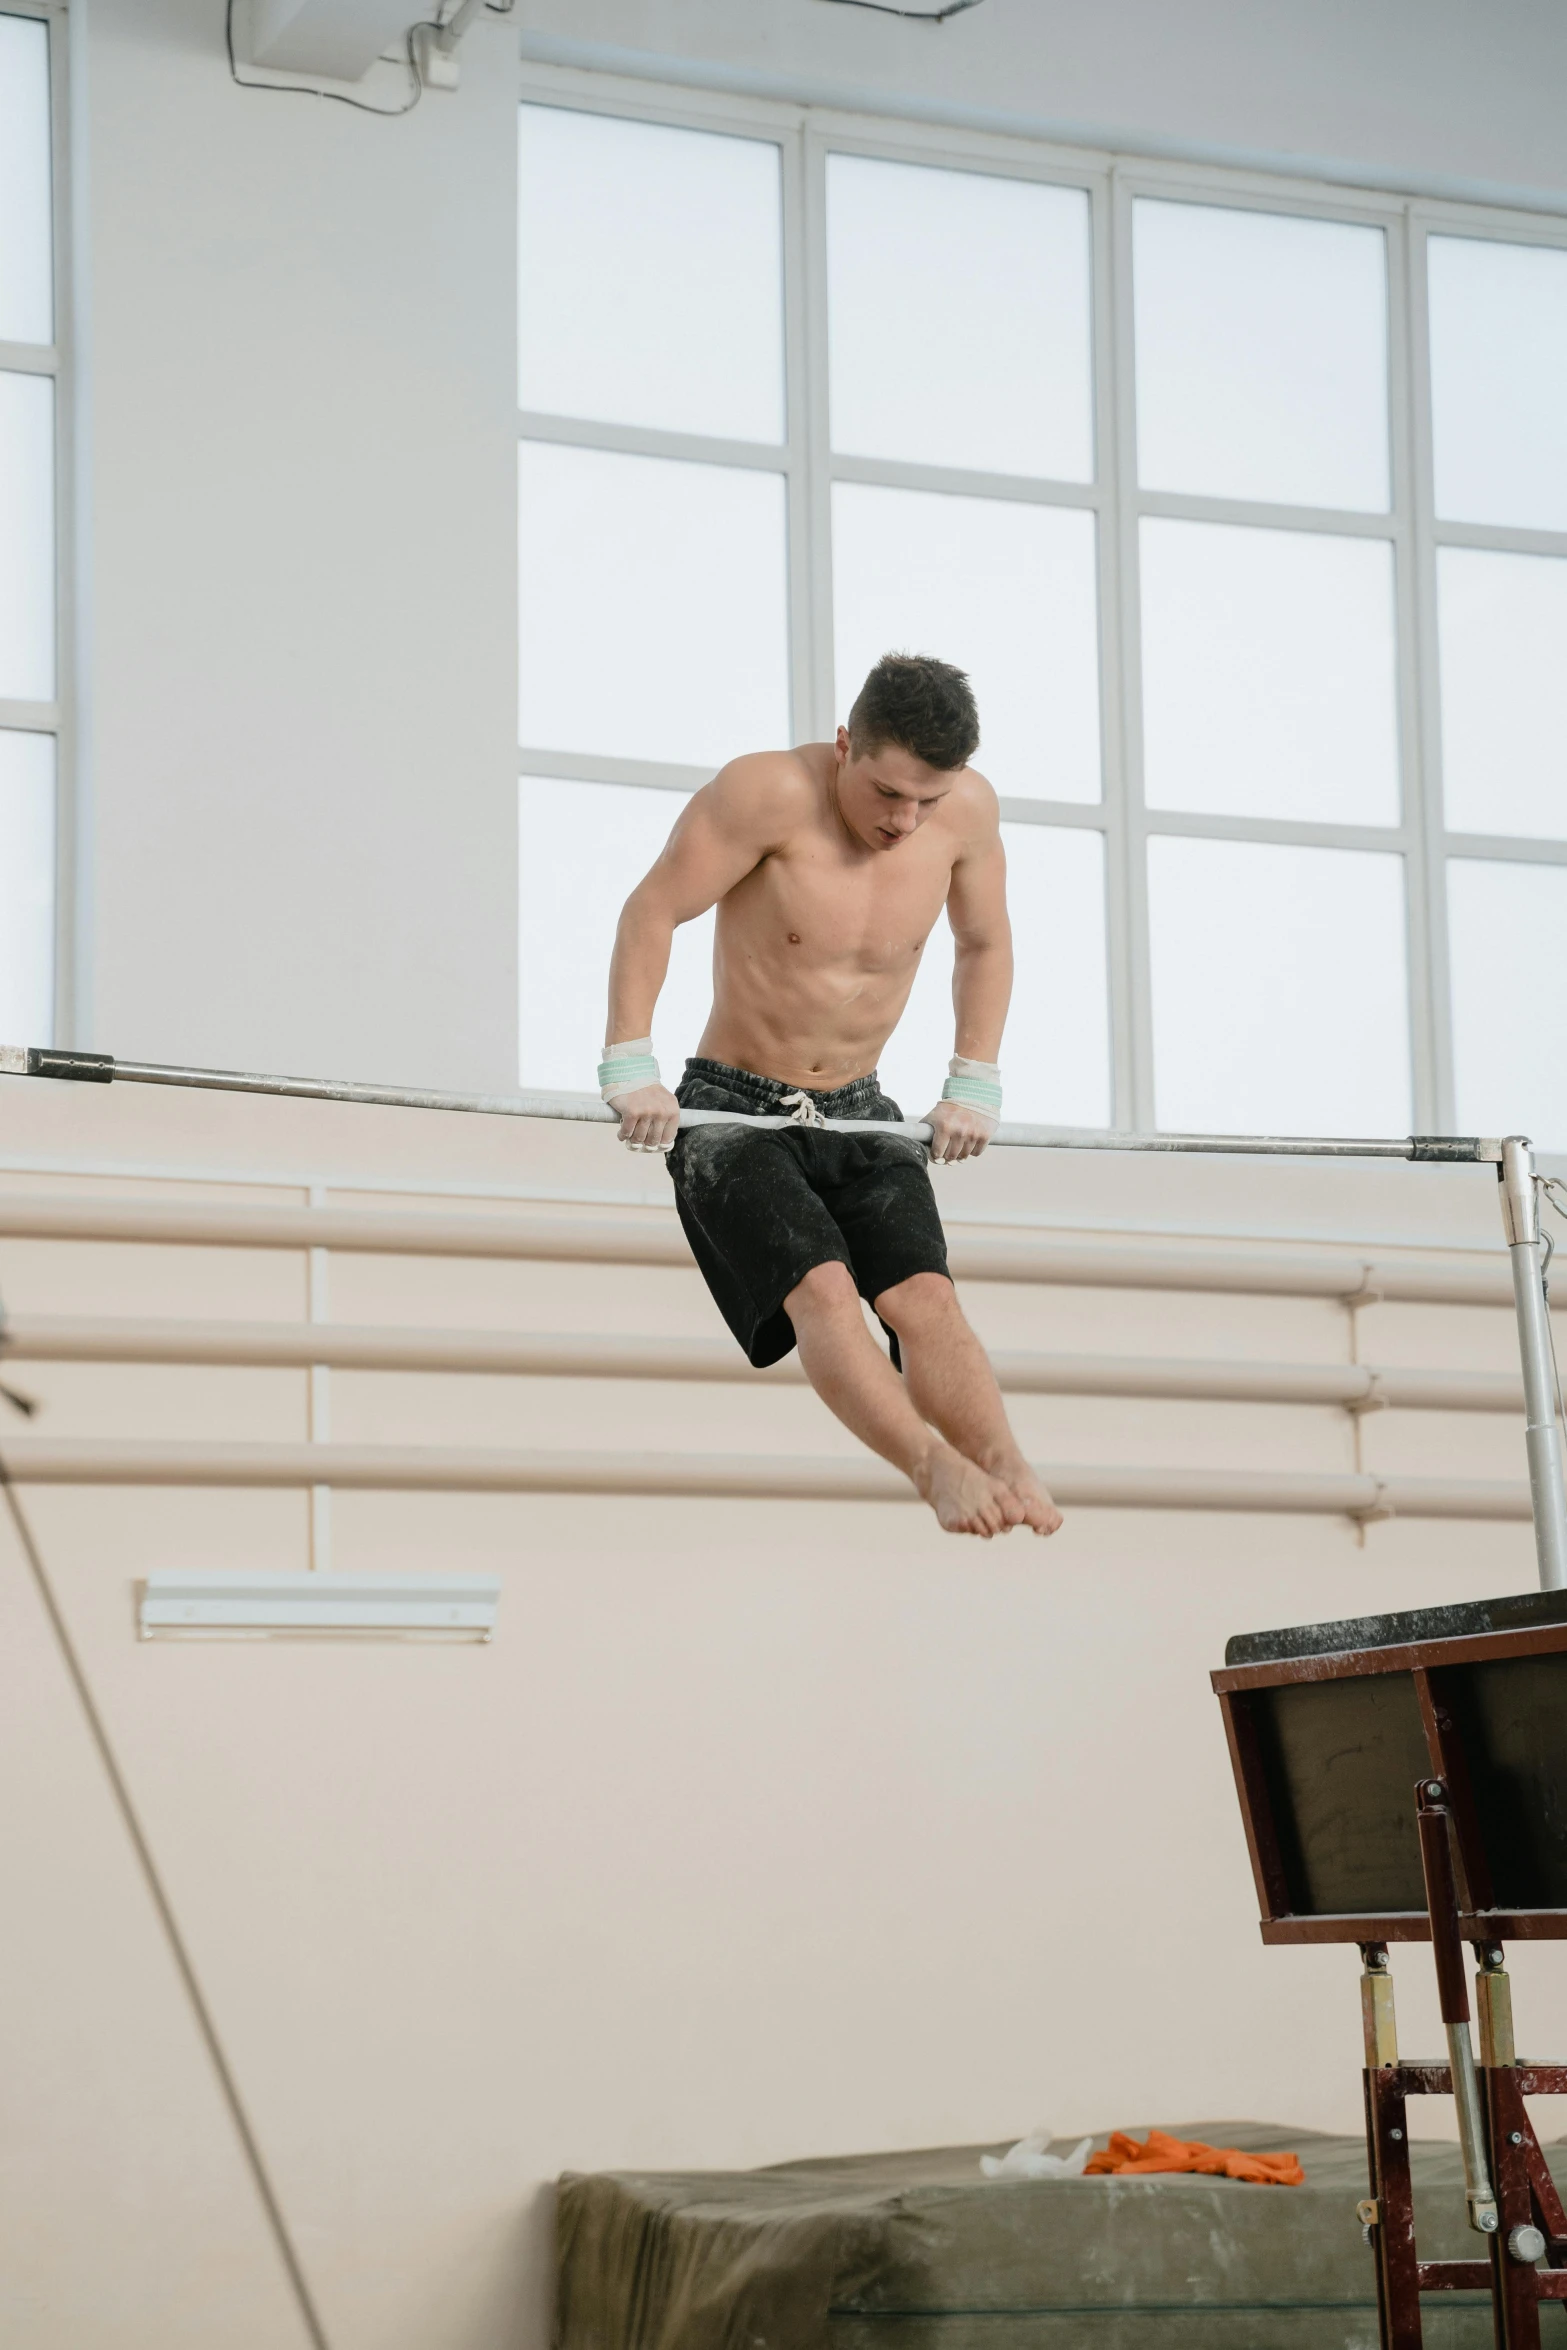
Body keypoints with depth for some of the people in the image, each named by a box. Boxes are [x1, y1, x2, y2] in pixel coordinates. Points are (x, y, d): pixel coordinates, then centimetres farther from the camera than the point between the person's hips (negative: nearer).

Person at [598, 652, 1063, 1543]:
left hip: (859, 1113, 4)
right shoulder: (772, 792, -20)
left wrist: (974, 1083, 8)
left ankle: (1009, 1470, -36)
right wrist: (630, 1063, -15)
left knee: (923, 1292, -21)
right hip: (734, 1111, -4)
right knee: (818, 1285, -29)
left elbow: (985, 944, 13)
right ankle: (938, 1467, -43)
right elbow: (653, 910, -12)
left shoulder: (968, 810, -6)